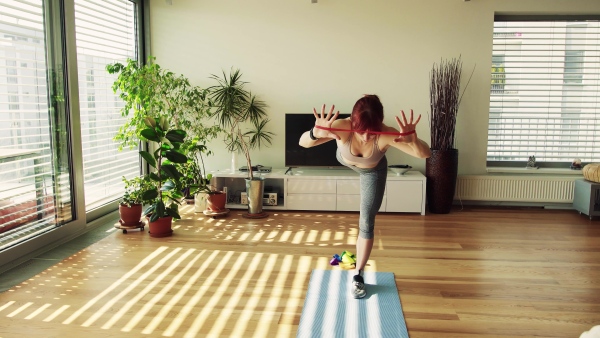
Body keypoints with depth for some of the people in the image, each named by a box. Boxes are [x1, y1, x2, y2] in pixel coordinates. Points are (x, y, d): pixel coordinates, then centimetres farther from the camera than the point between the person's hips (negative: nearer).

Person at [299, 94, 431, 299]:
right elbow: (303, 142, -47)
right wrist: (316, 133, -70)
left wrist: (412, 140, -67)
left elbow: (425, 154, -45)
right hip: (345, 160, 0)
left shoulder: (386, 135, -44)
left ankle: (358, 275, 17)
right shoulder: (343, 127, -44)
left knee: (366, 223, 0)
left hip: (373, 171, 0)